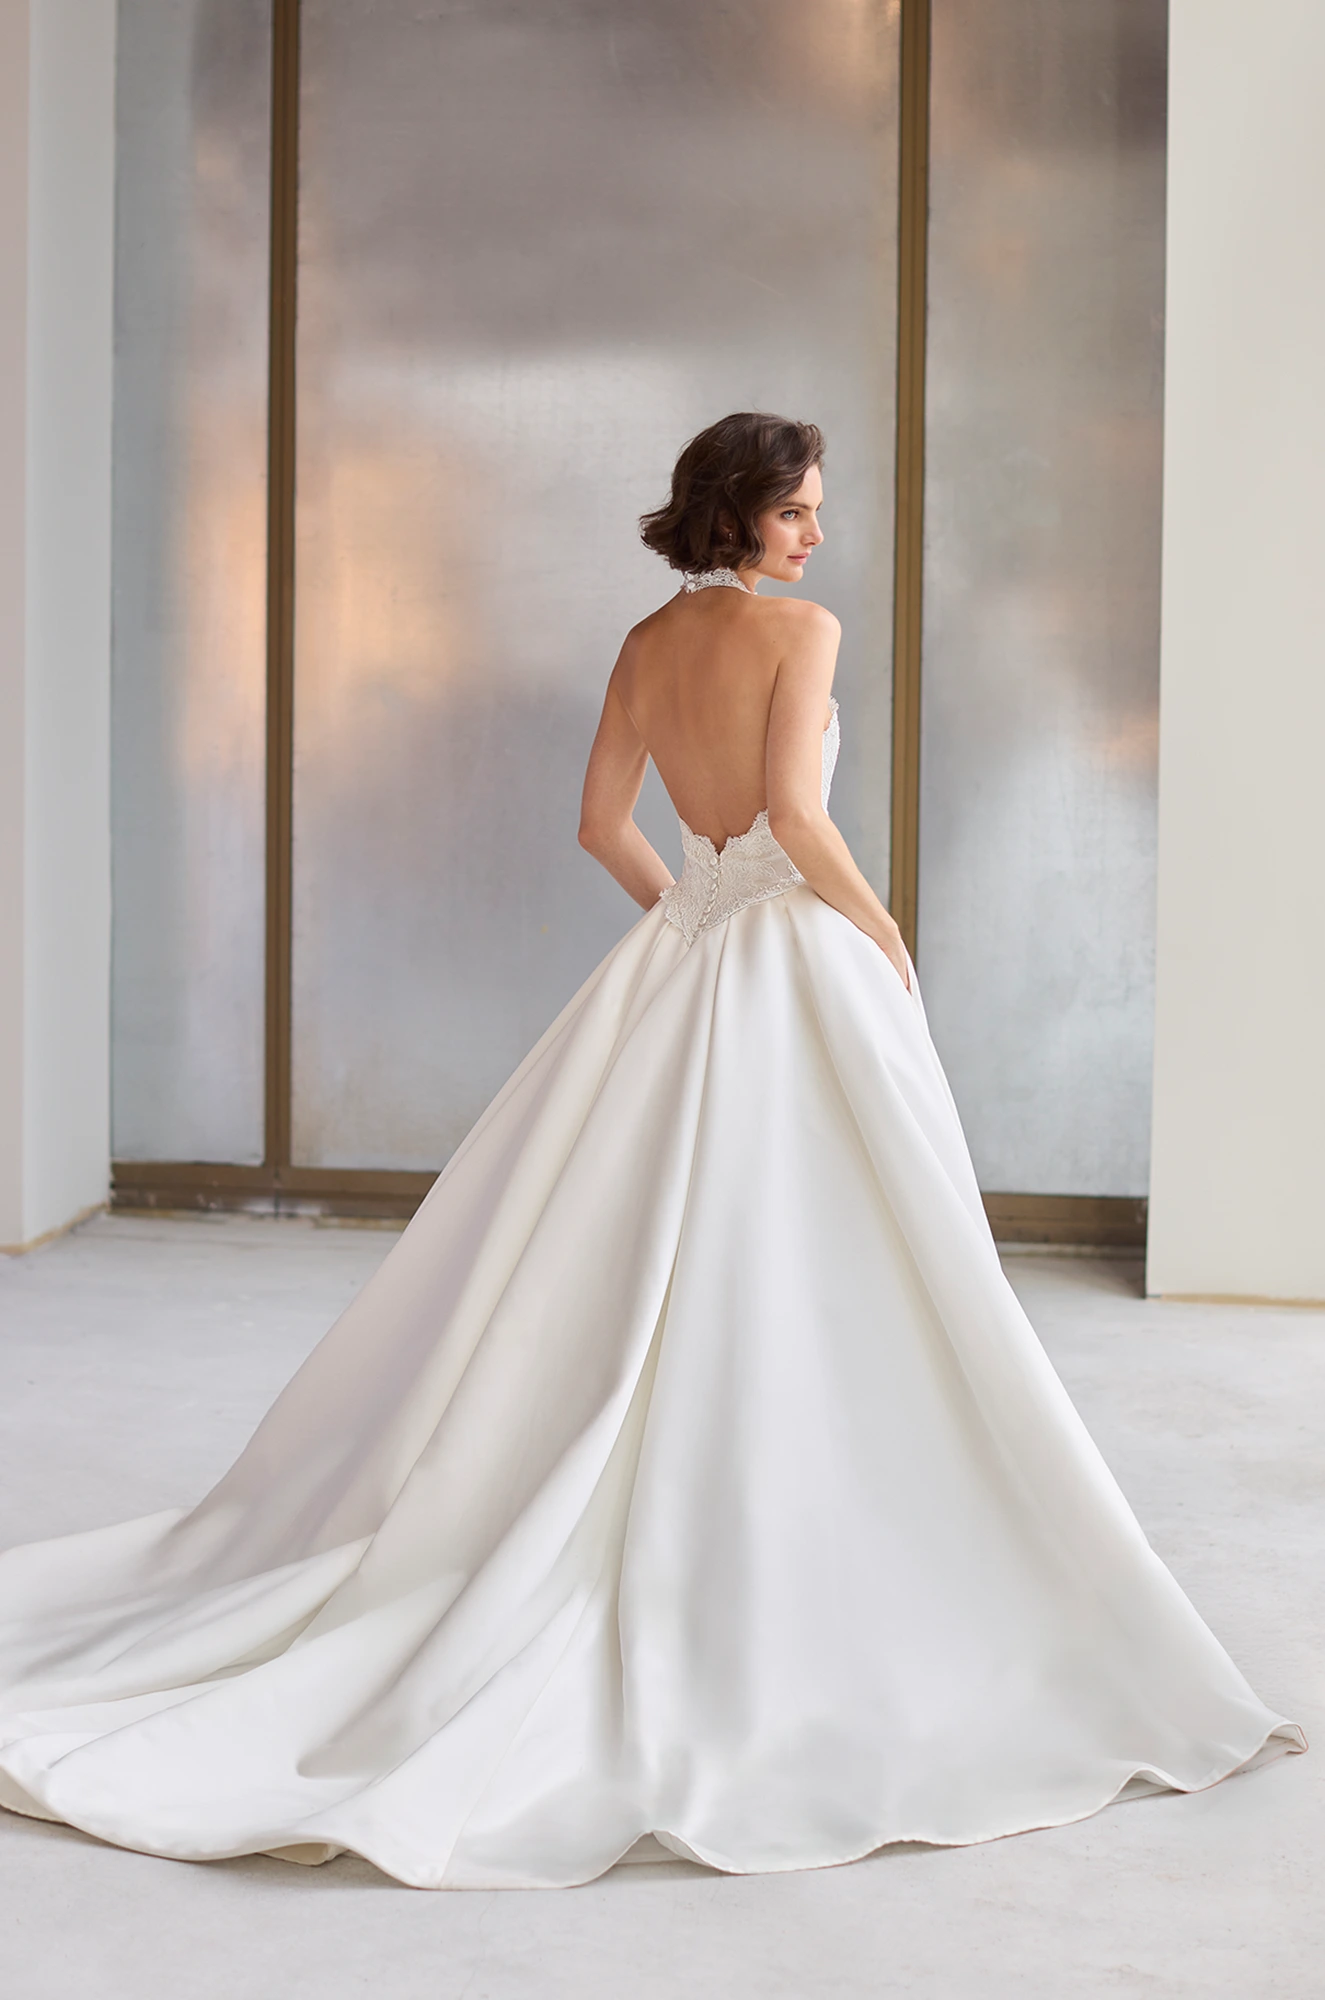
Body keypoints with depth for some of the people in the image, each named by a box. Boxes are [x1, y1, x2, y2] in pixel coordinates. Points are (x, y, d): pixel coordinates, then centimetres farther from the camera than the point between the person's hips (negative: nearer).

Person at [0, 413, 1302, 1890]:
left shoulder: (646, 643, 12)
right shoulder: (801, 627, -9)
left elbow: (601, 824, 14)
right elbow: (795, 807, -20)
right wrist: (883, 929, -8)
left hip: (677, 964, 7)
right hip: (799, 955, -7)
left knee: (641, 1276, 11)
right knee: (799, 1285, -4)